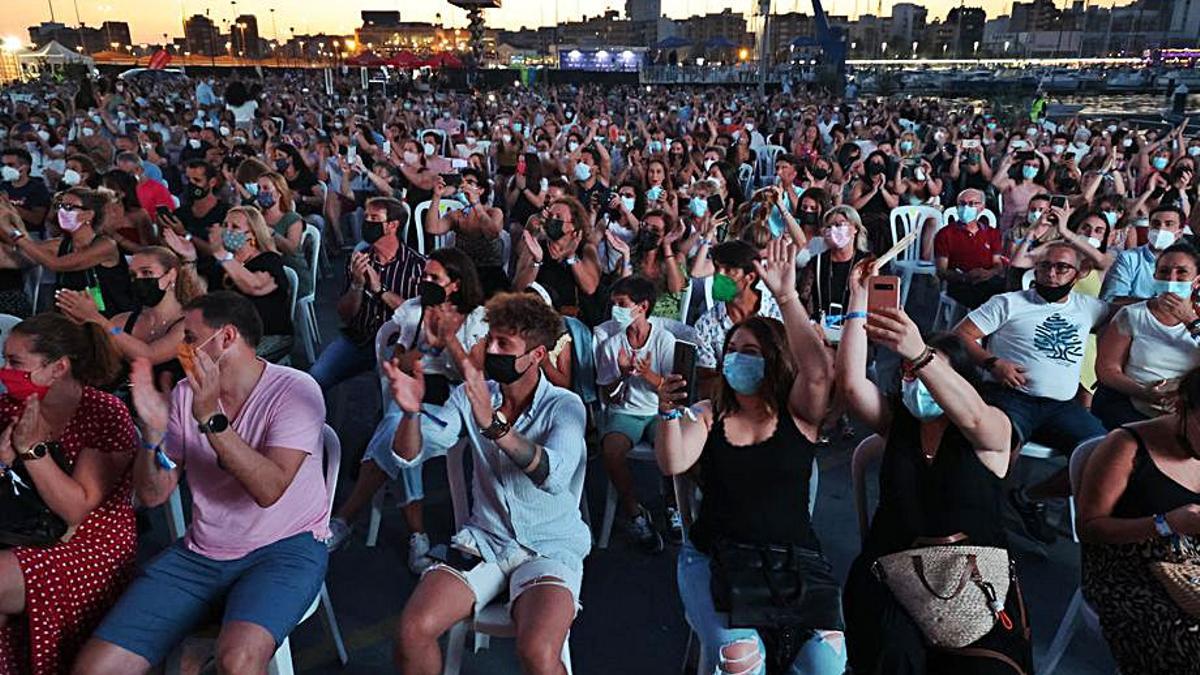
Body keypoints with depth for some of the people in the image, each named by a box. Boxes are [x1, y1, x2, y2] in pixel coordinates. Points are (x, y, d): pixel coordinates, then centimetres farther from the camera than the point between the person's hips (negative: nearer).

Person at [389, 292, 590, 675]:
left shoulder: (565, 407, -9)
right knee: (412, 631, -19)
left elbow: (554, 475, -29)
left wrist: (493, 424, -42)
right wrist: (412, 412, -26)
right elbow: (412, 455, -5)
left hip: (551, 547, -3)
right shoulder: (471, 397, 4)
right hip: (484, 540, 4)